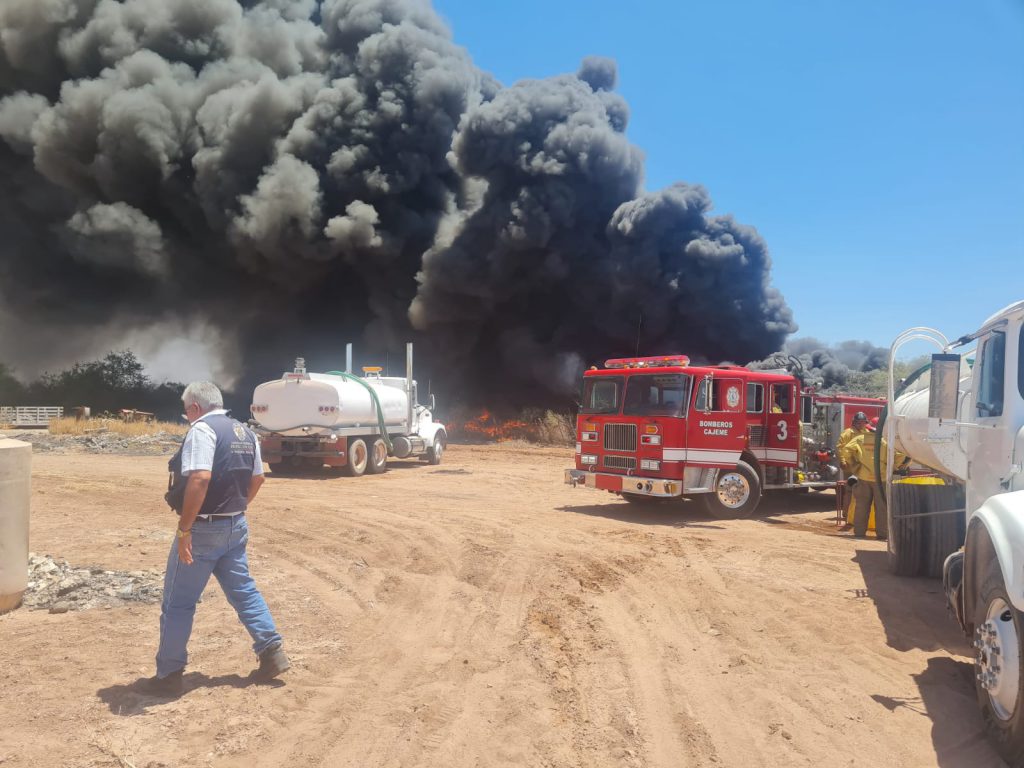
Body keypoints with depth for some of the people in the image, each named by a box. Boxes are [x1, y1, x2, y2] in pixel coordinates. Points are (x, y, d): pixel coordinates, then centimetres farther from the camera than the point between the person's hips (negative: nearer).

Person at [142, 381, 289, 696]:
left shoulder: (202, 429, -15)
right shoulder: (245, 432, 10)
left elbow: (200, 479, -28)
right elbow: (257, 478, 18)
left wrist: (183, 529, -24)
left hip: (204, 528, -8)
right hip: (237, 526, 8)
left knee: (178, 602, 5)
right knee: (244, 590, 17)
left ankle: (169, 675, 14)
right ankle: (273, 653, 16)